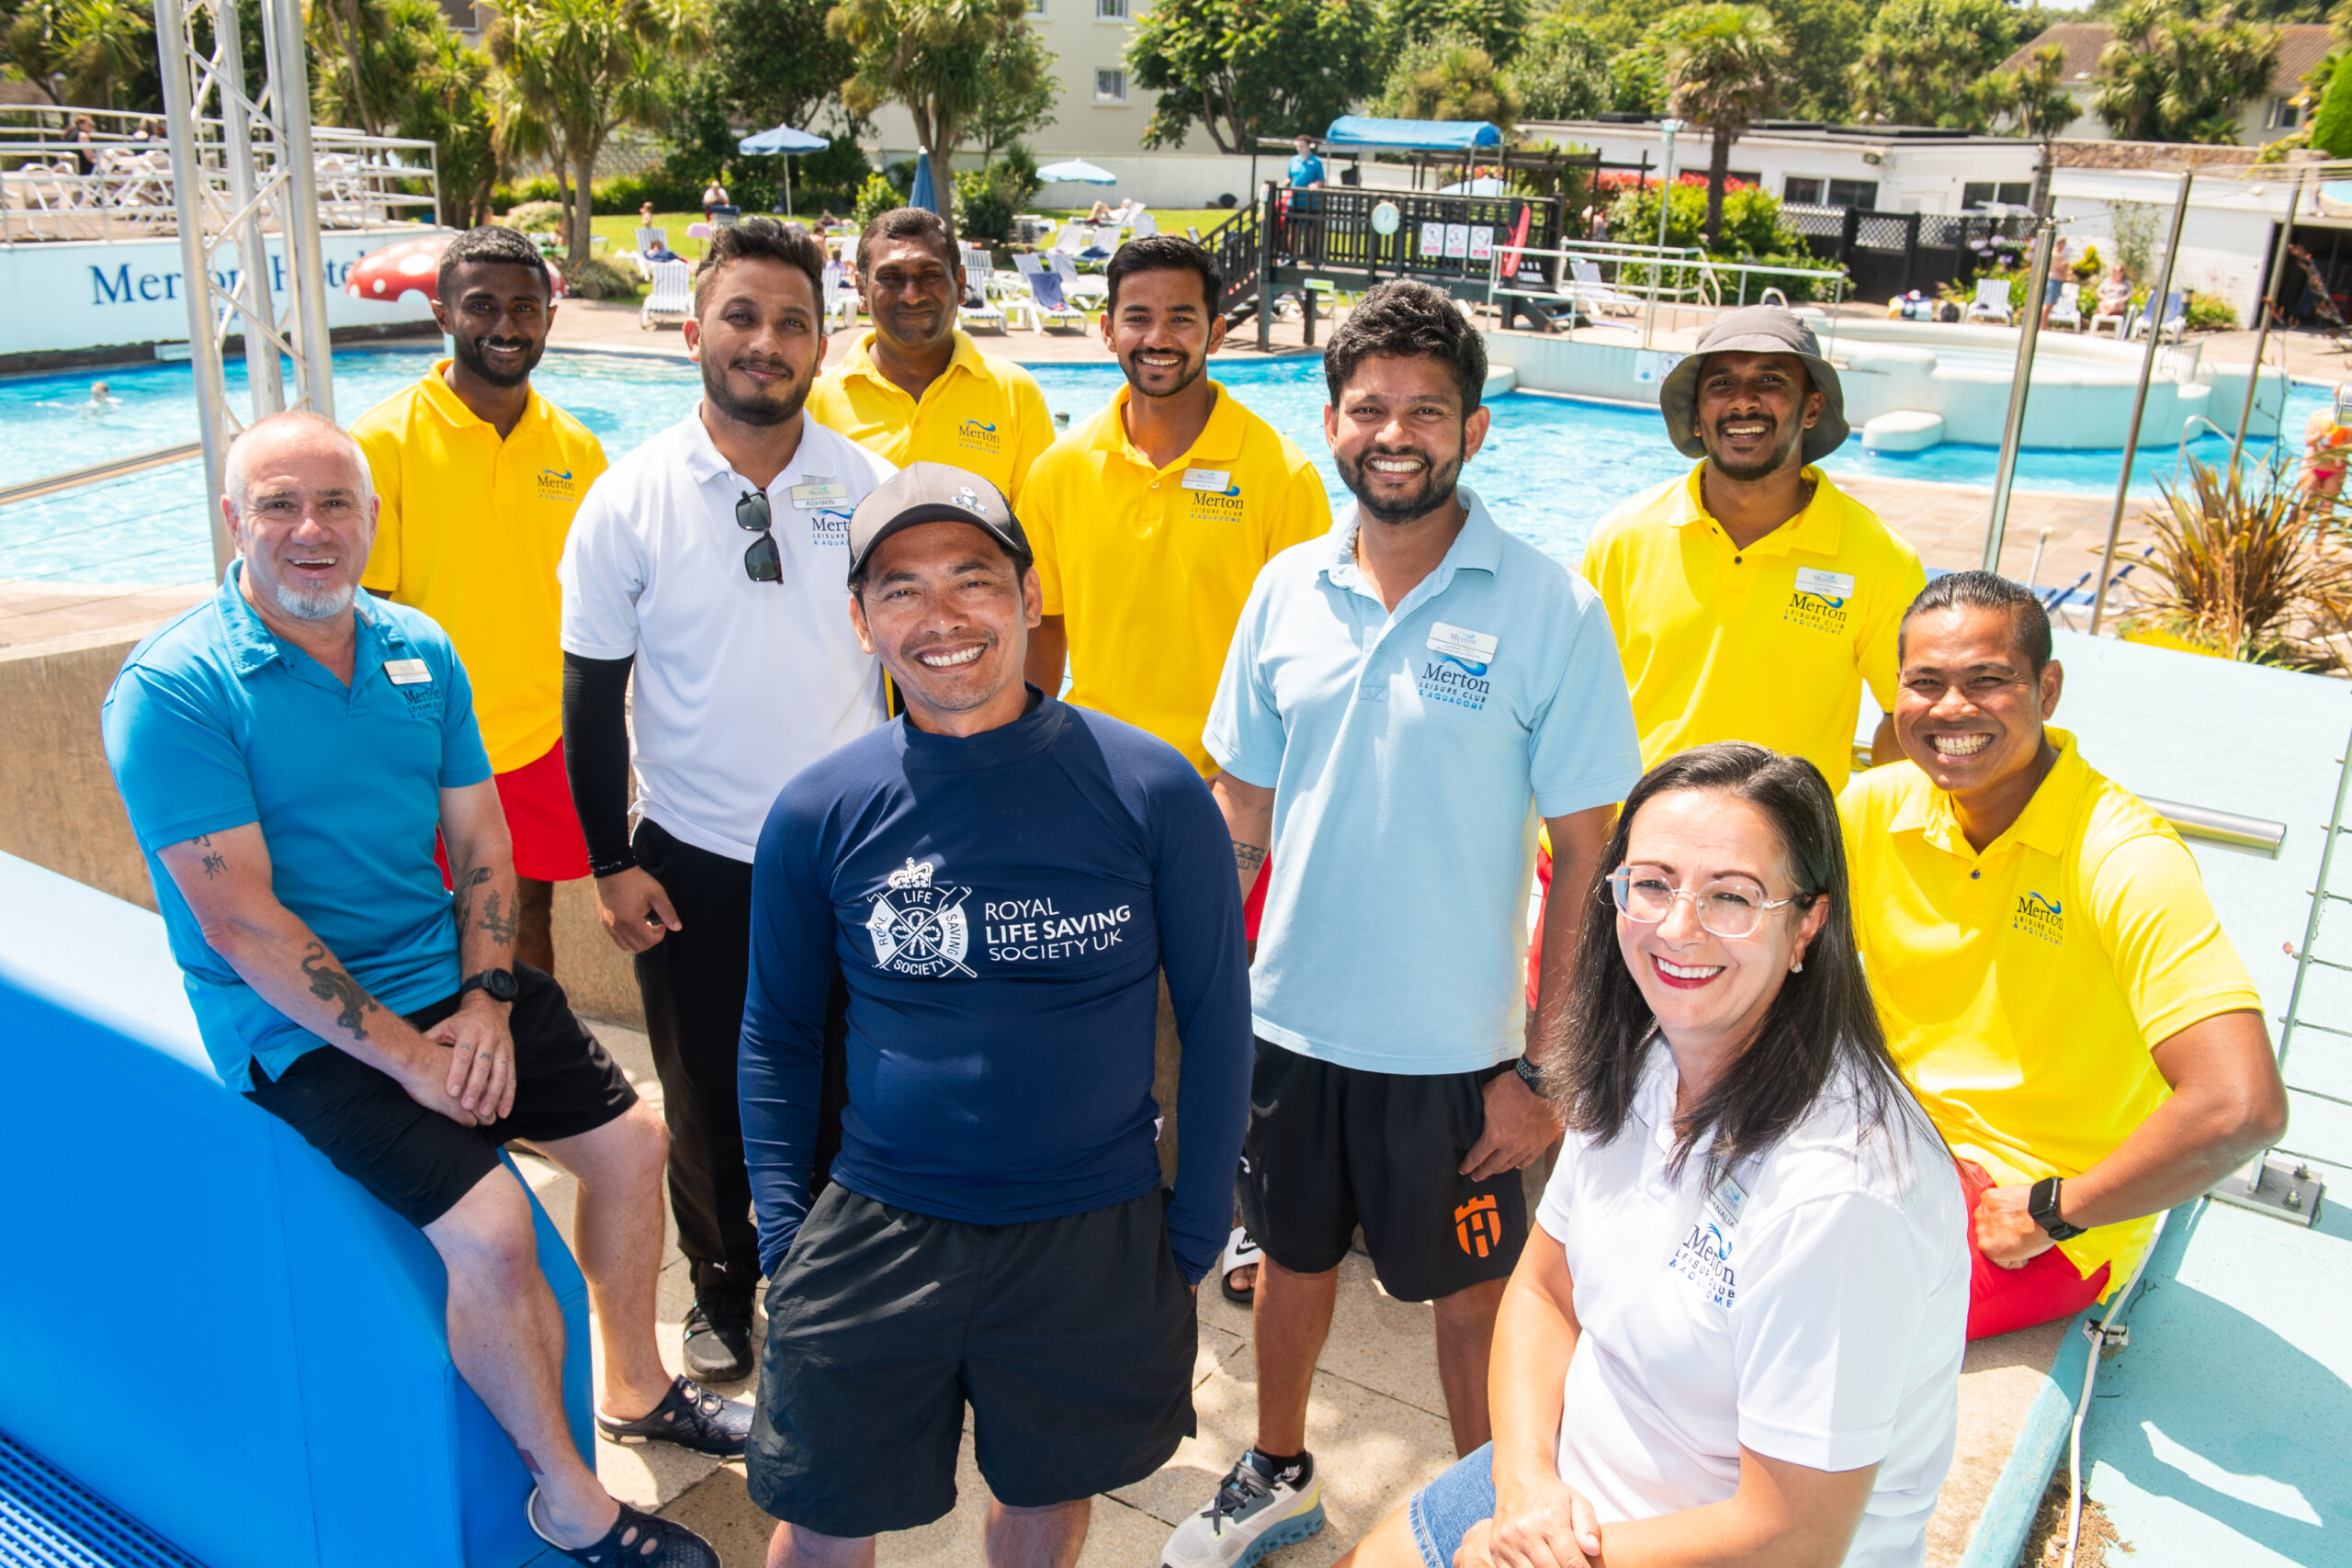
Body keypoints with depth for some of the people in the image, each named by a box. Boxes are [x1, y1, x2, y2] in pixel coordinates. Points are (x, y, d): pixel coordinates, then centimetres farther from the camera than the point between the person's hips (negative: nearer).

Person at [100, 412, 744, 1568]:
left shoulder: (419, 652, 4)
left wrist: (486, 1002, -7)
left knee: (631, 1139, 7)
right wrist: (407, 1056, -20)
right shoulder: (171, 688, -15)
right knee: (491, 1229, -20)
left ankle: (635, 1387, 31)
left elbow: (482, 844, 8)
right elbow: (241, 921, -20)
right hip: (299, 1021, -6)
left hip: (449, 980, 7)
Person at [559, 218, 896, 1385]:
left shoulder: (870, 488, -3)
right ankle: (721, 1291, 37)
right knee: (708, 1102, 14)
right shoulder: (631, 498, -6)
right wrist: (611, 863, -3)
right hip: (694, 862, -1)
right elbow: (593, 694, -1)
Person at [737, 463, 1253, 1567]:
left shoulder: (1149, 791, -10)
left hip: (1096, 1239, 0)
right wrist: (782, 1237, 1)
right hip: (877, 1232, 1)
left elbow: (1216, 1021, -2)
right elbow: (777, 1037, 6)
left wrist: (1196, 1233, -1)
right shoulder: (817, 814, -5)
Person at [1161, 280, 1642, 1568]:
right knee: (1290, 1254, 22)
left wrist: (1546, 1069, -12)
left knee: (1471, 1294, 13)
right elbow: (1239, 804, 7)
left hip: (1454, 1044, -3)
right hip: (1286, 1018, 4)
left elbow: (1587, 860, -11)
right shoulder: (1288, 588, -2)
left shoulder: (1548, 610, -13)